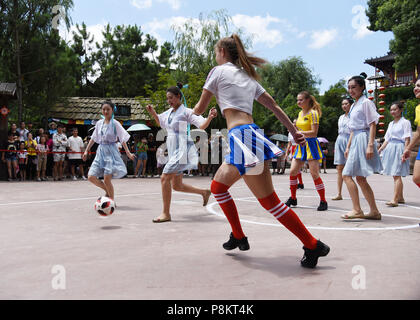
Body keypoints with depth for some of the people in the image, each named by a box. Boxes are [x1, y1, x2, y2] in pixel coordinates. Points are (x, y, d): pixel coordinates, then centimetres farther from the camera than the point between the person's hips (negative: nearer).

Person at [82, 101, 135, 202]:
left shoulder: (115, 123, -6)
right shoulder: (99, 123, 9)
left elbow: (123, 139, -9)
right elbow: (93, 138, 19)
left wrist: (128, 153, -17)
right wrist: (86, 151, 19)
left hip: (111, 151, -6)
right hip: (101, 151, 6)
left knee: (107, 179, -11)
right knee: (91, 176, -2)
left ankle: (112, 201, 7)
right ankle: (107, 190, 21)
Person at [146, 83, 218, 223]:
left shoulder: (186, 112, -9)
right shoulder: (169, 112, 13)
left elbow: (202, 125, -16)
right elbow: (160, 123, 31)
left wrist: (210, 117, -34)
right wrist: (153, 113, 15)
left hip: (182, 150, -9)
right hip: (173, 151, 9)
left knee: (165, 178, -16)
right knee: (176, 185, 12)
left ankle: (166, 213, -9)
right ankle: (204, 192, 29)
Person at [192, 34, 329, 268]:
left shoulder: (218, 71, 4)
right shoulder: (248, 76, 24)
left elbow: (200, 109, 8)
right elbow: (273, 105, 22)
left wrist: (192, 111, 31)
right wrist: (294, 130, 23)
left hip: (241, 136, -9)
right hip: (252, 134, 9)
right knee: (218, 186, 17)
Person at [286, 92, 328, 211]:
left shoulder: (313, 113, -10)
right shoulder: (300, 113, 14)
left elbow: (314, 133, -17)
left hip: (311, 144, -8)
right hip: (301, 145, 8)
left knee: (314, 174, -9)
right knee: (293, 171, 3)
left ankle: (323, 201, 1)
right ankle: (293, 198, 17)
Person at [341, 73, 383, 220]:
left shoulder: (366, 103, -7)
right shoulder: (354, 105, 19)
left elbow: (372, 125, -12)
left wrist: (370, 145, -20)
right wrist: (348, 147, 20)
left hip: (363, 139, -9)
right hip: (356, 141, 9)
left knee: (347, 175, -14)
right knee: (360, 178, 9)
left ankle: (357, 210, -12)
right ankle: (374, 211, 15)